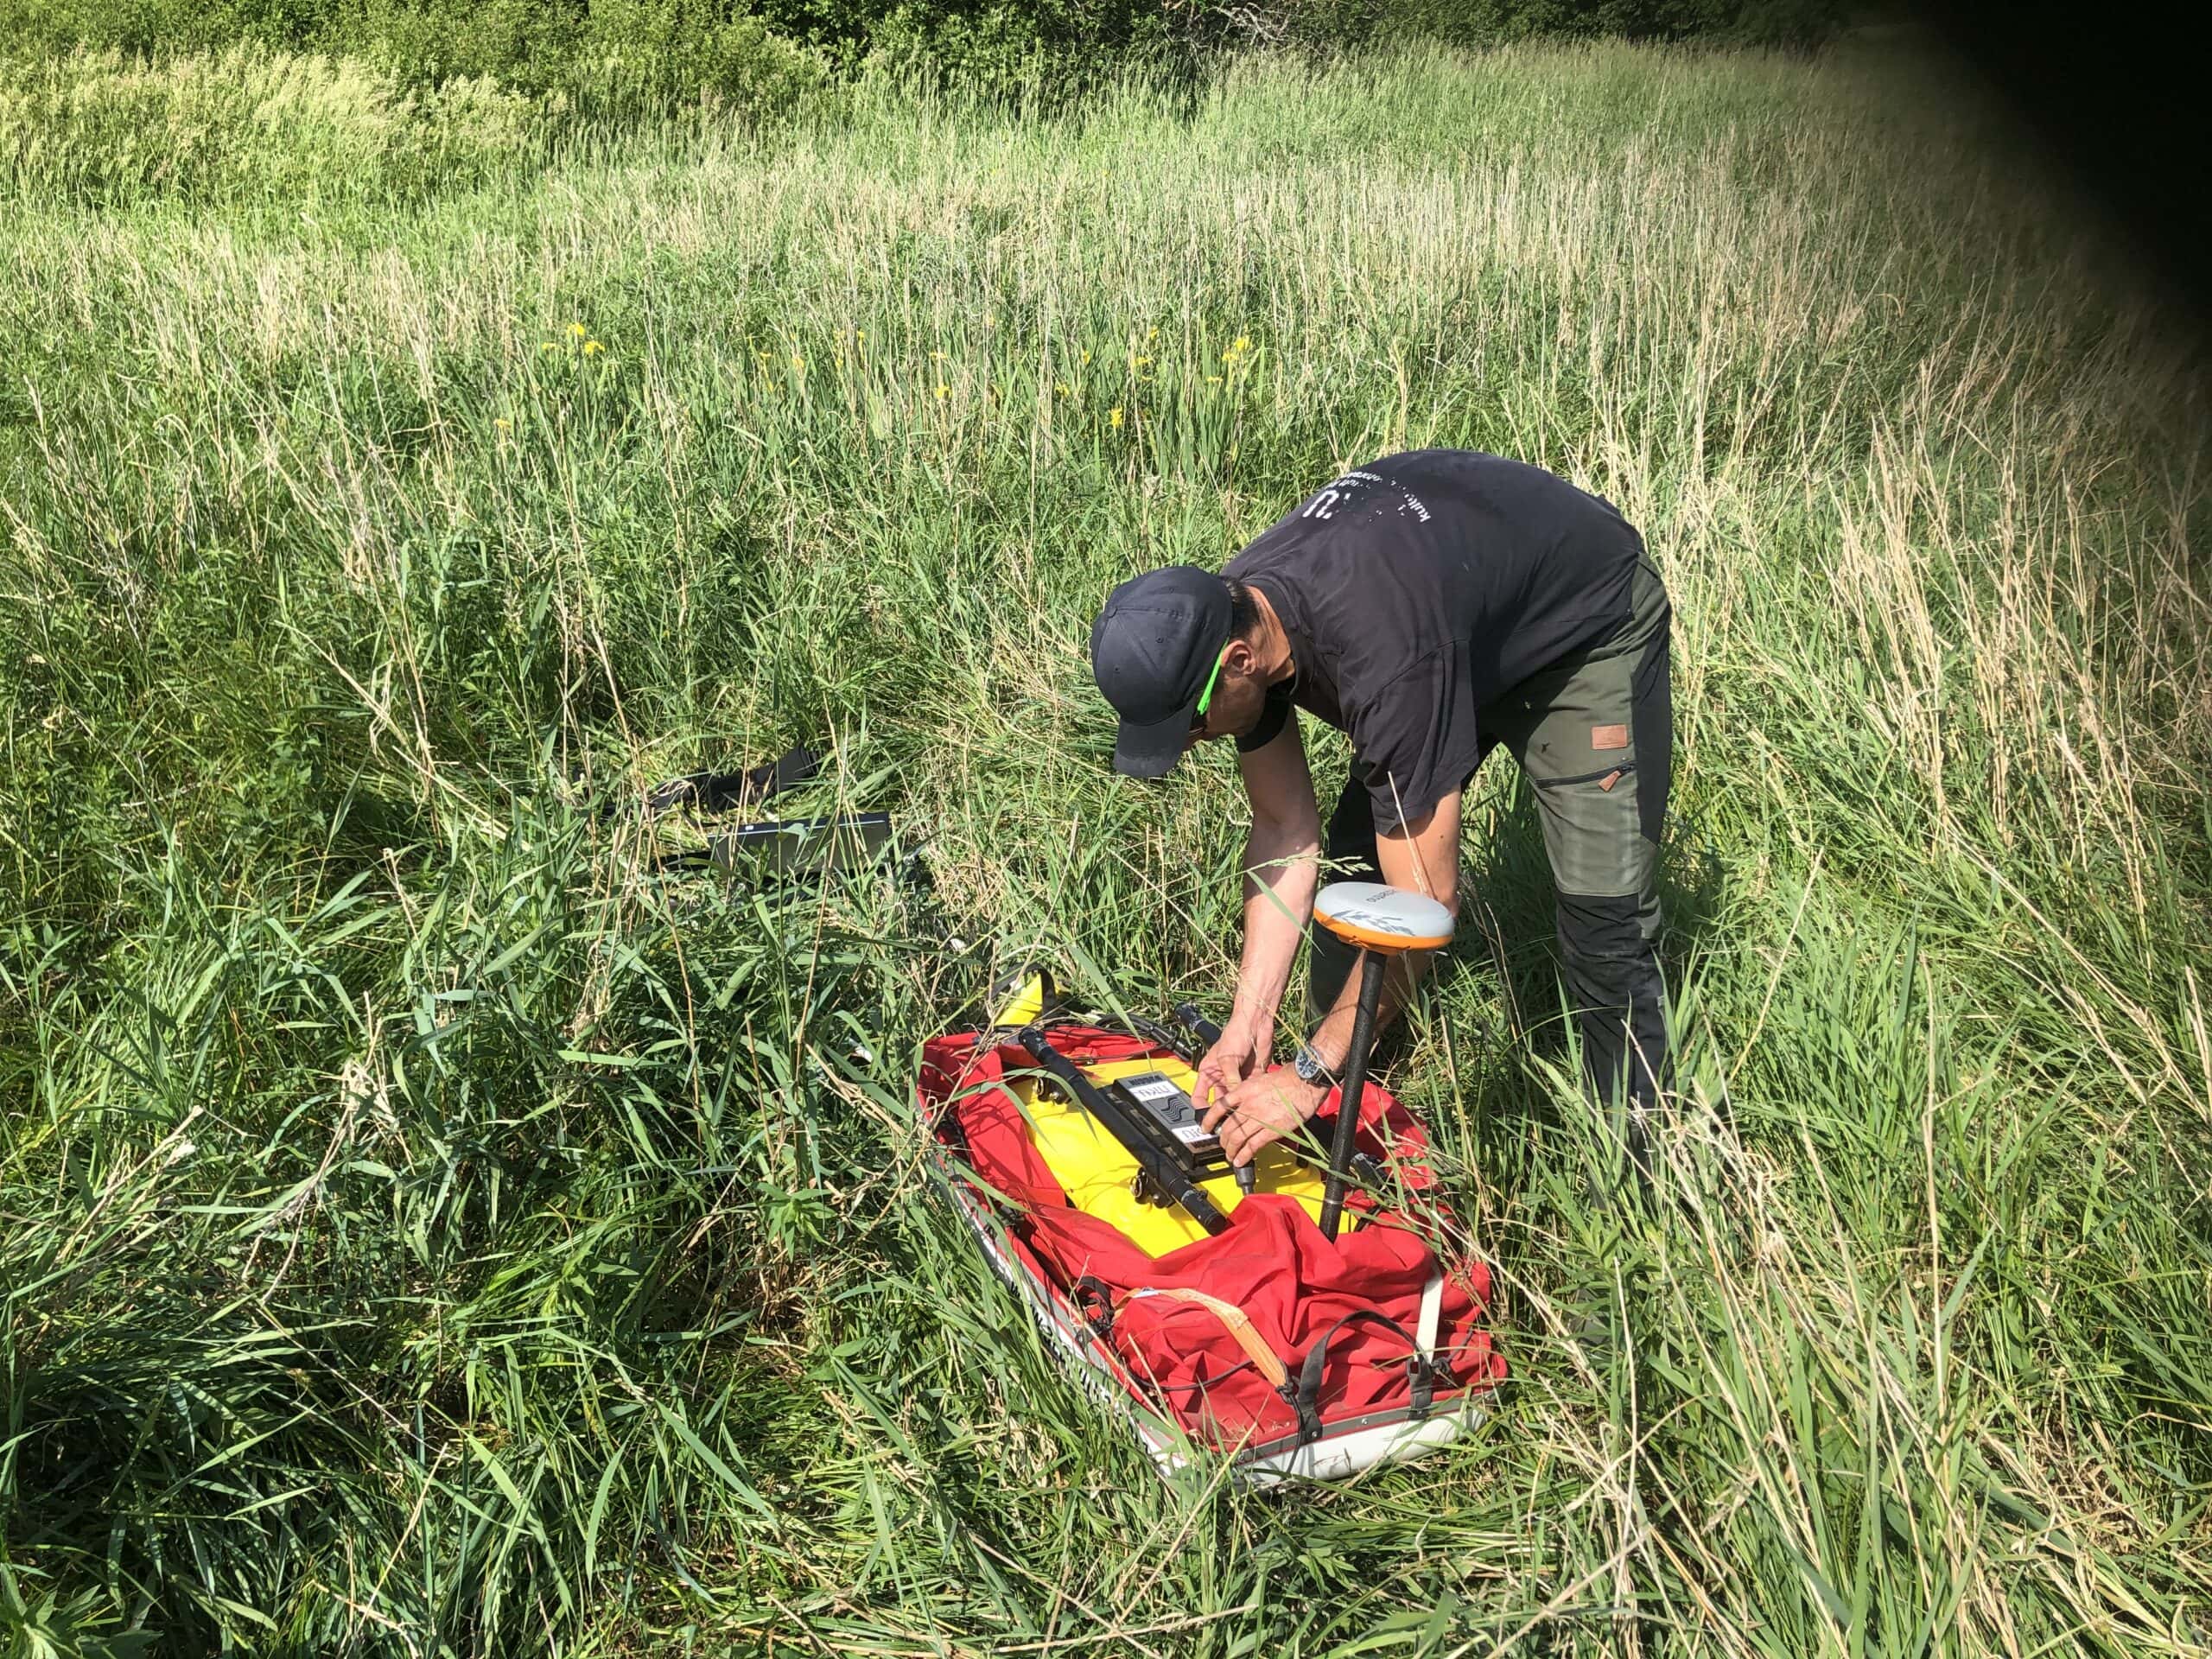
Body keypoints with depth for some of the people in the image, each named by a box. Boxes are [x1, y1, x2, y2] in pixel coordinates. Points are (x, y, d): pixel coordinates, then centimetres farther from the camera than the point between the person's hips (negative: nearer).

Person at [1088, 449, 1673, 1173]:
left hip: (1592, 626, -7)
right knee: (1351, 867, 3)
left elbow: (1426, 901, -36)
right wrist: (1249, 1023, -16)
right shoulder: (1224, 619, -20)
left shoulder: (1386, 664, -44)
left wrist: (1309, 1074, -30)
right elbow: (1285, 829, -11)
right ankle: (1338, 1116, 19)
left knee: (1603, 917, -17)